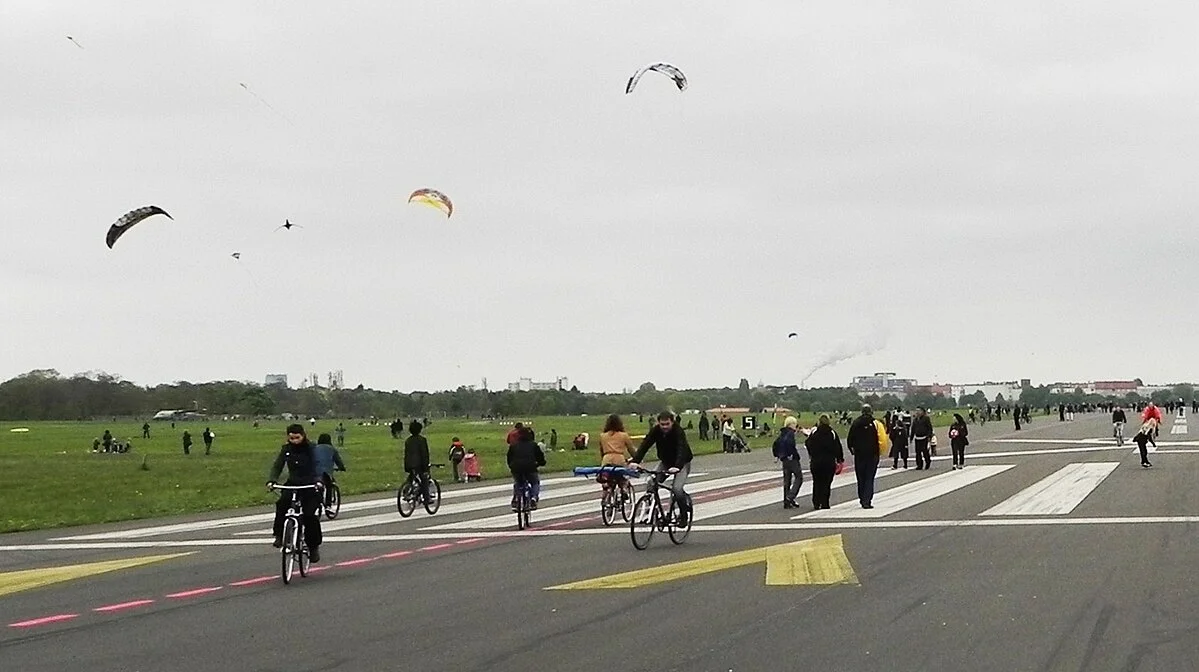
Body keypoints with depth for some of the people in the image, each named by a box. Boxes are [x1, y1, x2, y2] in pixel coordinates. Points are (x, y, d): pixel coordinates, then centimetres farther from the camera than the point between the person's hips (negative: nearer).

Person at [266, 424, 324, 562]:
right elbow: (277, 466, -4)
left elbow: (317, 466, -20)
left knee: (310, 515, -14)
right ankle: (279, 535, -17)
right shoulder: (286, 449, 2)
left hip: (309, 485, -3)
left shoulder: (311, 449, -8)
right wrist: (271, 480, -23)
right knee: (282, 504, -27)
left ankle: (314, 546, 3)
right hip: (292, 484, 3)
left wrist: (318, 481, -39)